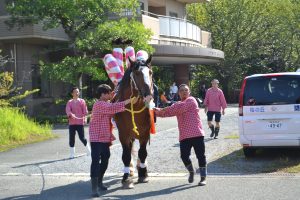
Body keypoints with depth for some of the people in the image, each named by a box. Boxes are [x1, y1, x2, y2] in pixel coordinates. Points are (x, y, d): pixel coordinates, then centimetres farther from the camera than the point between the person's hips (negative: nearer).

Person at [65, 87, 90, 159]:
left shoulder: (82, 101, 4)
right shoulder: (69, 102, 7)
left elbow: (85, 111, -2)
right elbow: (67, 110, -7)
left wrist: (85, 118, -17)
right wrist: (71, 114, -27)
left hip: (80, 123, -2)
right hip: (72, 123, 2)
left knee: (82, 137, -2)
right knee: (71, 139, 1)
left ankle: (89, 150, 20)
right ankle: (72, 154, 9)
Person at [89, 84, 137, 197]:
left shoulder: (107, 104, 17)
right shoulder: (99, 104, -16)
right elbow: (113, 108, -30)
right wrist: (128, 101, -29)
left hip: (105, 138, 10)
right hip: (97, 138, -10)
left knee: (105, 160, 15)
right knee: (96, 160, -13)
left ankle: (99, 182, 30)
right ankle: (94, 187, -16)